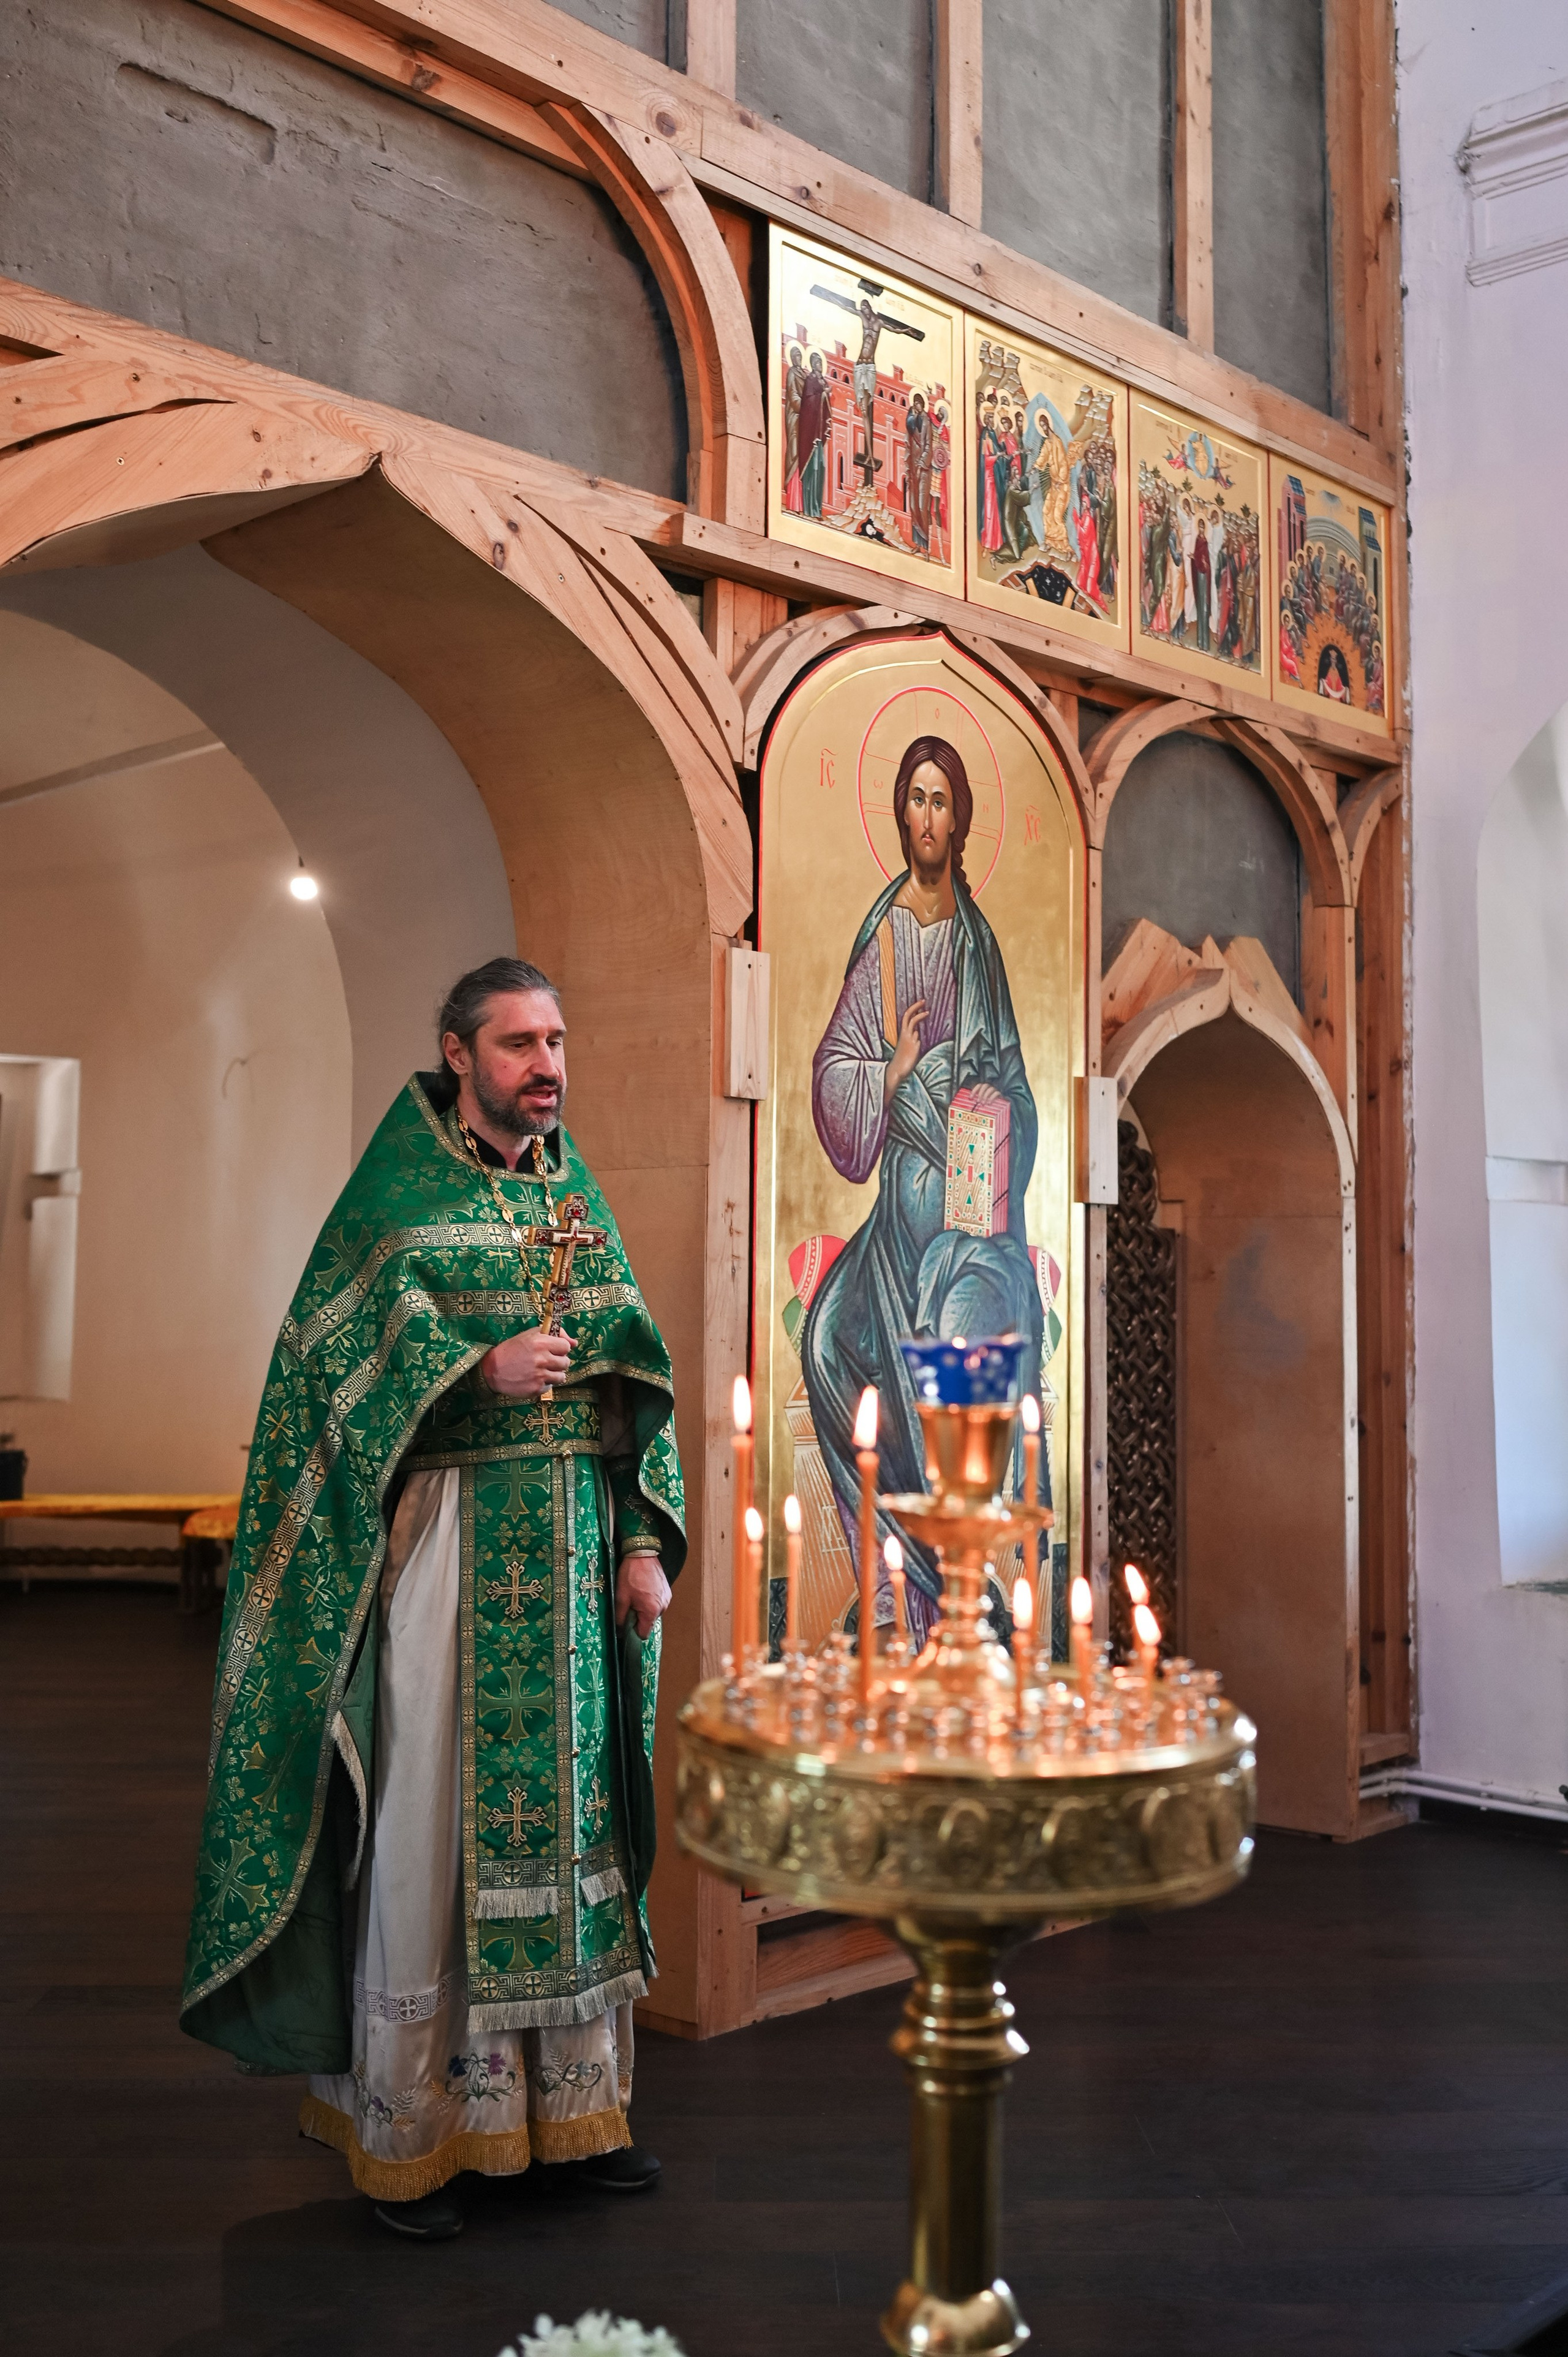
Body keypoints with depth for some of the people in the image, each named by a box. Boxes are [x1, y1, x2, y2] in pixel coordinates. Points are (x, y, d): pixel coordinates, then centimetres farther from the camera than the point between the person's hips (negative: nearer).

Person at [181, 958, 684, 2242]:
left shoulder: (576, 1194, 14)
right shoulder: (399, 1187, -1)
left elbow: (630, 1378, 13)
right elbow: (353, 1349, -9)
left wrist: (646, 1541, 4)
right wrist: (481, 1372, -26)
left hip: (572, 1547, 5)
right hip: (445, 1543, -5)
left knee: (569, 1799, 10)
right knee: (427, 1812, -2)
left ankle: (575, 2097, 23)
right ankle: (404, 2131, 12)